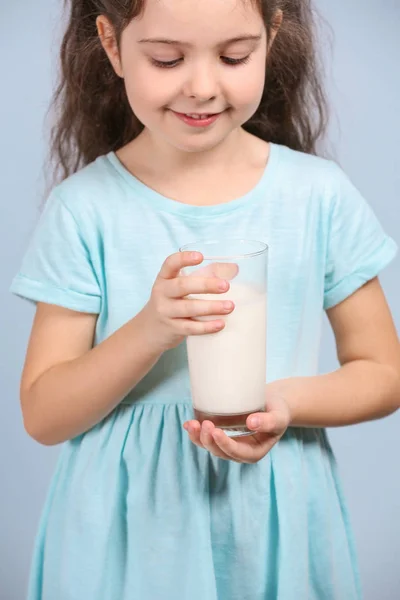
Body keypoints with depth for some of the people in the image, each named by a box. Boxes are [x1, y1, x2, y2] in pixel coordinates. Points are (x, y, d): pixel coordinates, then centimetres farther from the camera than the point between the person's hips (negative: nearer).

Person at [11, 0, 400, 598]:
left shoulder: (320, 195, -6)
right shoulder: (85, 208, -8)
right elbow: (43, 416, -8)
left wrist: (286, 402, -18)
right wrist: (149, 331, -24)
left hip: (274, 531, 1)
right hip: (127, 535, -1)